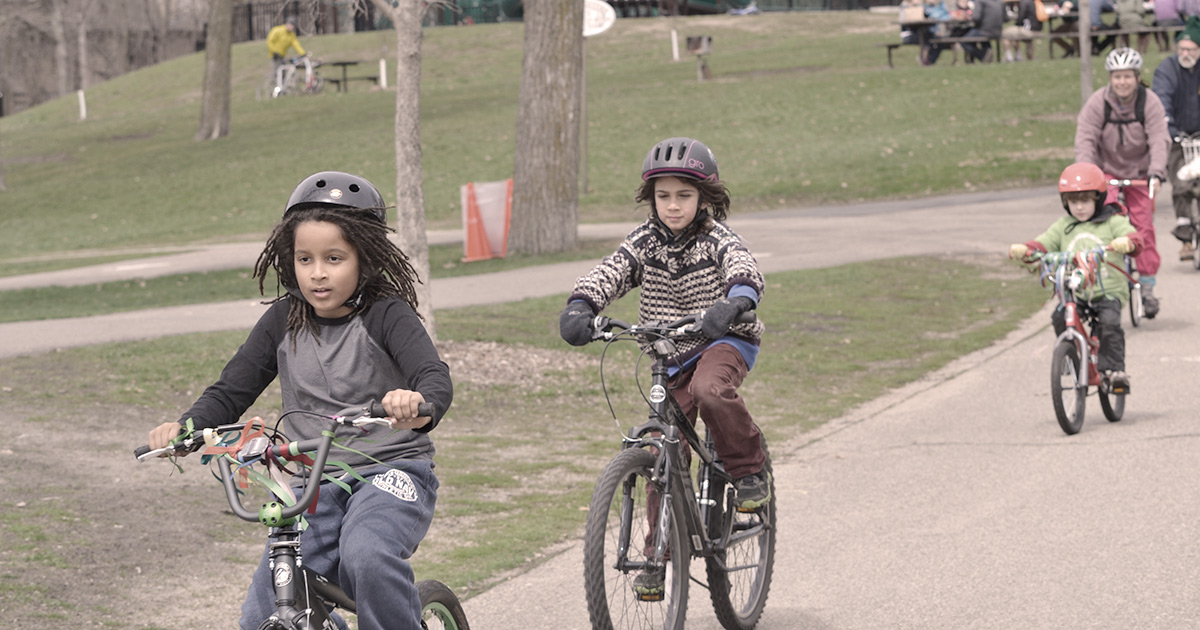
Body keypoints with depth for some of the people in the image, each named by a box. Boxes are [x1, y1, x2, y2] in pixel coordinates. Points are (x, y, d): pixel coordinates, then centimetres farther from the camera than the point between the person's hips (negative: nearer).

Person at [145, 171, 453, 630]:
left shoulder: (387, 316, -8)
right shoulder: (284, 321, 4)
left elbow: (435, 377, -23)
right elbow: (231, 390, 5)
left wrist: (418, 404, -48)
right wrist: (185, 428, -16)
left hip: (391, 471, -4)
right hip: (315, 485, 4)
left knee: (367, 555, -36)